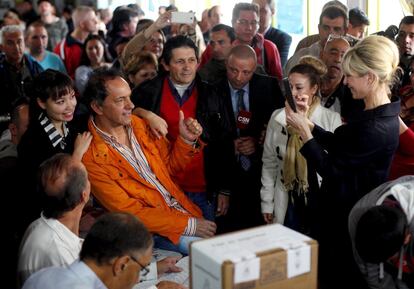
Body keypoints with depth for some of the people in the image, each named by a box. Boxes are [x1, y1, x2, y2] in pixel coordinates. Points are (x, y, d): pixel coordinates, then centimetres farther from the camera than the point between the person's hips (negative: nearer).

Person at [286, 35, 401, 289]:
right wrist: (307, 121, 0)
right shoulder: (373, 113, 2)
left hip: (349, 217, -9)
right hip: (343, 206, 9)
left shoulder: (377, 128, -29)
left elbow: (331, 169, -23)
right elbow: (338, 144, 11)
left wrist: (303, 130, -18)